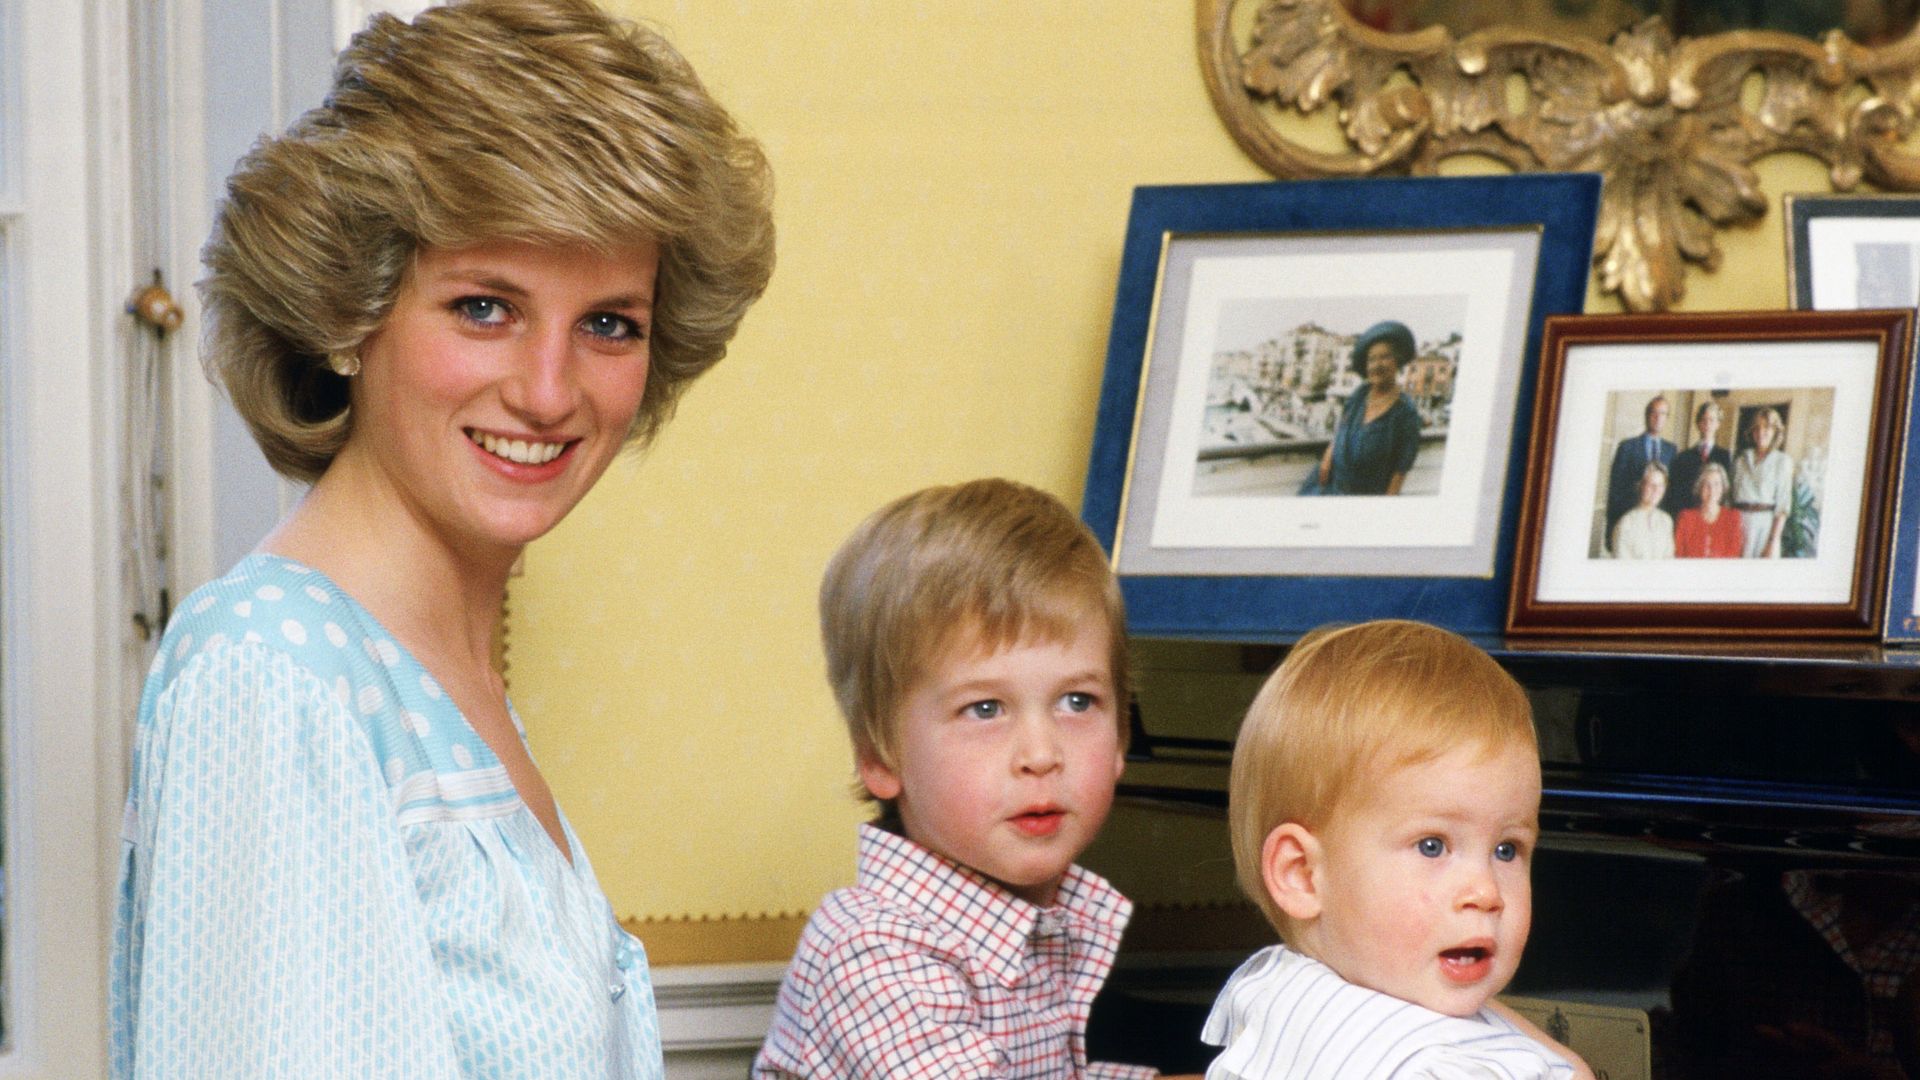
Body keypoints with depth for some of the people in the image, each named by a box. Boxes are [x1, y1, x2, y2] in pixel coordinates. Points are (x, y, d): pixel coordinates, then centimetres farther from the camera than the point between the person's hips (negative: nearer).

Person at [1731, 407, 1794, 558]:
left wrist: (1774, 539, -9)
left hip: (1765, 524, -3)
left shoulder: (1783, 461, 5)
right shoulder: (1741, 459, 15)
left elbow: (1783, 503, -1)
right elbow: (1730, 496, 13)